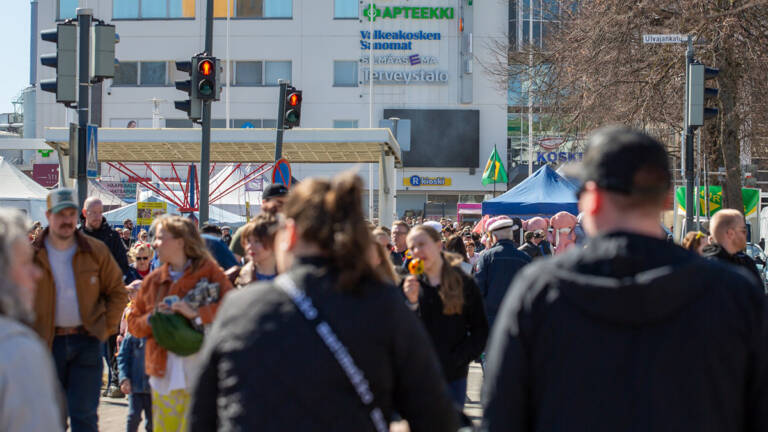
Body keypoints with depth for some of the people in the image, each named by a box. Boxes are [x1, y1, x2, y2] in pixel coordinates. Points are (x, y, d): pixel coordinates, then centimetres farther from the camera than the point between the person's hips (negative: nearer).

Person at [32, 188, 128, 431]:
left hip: (86, 341, 0)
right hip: (48, 343, 0)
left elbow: (117, 292, 9)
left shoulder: (96, 251, 1)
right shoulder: (32, 255, -1)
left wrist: (106, 328, 0)